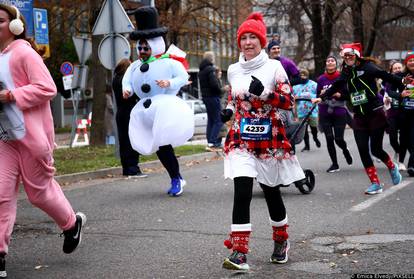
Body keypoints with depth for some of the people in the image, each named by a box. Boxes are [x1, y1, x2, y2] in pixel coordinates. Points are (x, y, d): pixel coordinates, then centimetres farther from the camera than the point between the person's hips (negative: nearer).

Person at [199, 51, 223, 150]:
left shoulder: (201, 70, 15)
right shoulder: (210, 69, -15)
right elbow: (214, 84, -23)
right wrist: (220, 91, -7)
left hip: (205, 97, 9)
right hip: (213, 97, -9)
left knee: (211, 120, 14)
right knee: (218, 120, -8)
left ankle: (210, 143, 15)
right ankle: (212, 142, -16)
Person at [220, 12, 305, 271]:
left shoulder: (274, 67, -5)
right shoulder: (233, 70, 6)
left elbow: (289, 102, -9)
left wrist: (264, 93, -24)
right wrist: (229, 109, 1)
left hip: (270, 140, -1)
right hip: (241, 140, 2)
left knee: (271, 191, 13)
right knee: (242, 191, -15)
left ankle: (281, 241, 38)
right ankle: (239, 253, -16)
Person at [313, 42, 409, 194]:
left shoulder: (367, 67, -10)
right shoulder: (346, 72, 6)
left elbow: (385, 76, -19)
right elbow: (336, 86, 8)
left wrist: (402, 82, -33)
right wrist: (321, 98, -2)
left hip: (376, 114, -5)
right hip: (359, 116, 5)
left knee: (376, 149, -3)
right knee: (363, 150, -2)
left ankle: (392, 167, 30)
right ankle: (375, 184, 6)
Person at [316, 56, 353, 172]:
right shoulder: (321, 79, 4)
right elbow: (318, 95, 12)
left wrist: (337, 94, -19)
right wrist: (322, 95, -9)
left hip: (339, 113, -2)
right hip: (325, 114, 2)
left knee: (338, 139, -3)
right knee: (329, 139, -2)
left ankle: (345, 150, 34)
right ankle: (334, 164, 11)